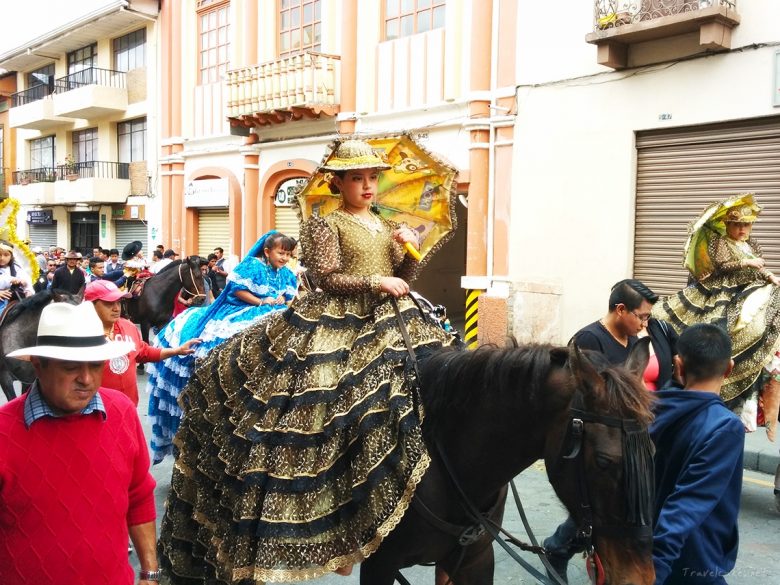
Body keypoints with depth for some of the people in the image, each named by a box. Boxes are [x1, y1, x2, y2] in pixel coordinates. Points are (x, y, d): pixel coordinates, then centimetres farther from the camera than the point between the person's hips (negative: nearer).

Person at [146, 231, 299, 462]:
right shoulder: (253, 266, -7)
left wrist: (283, 302, -12)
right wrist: (262, 302, -15)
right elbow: (237, 289, -12)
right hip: (239, 312, -4)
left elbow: (291, 299, 11)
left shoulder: (287, 274, 9)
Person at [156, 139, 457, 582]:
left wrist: (411, 251, -2)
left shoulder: (389, 227, 17)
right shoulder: (325, 224, -1)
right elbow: (327, 278, -12)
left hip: (388, 322, 7)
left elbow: (404, 280, 15)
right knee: (338, 404, -10)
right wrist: (375, 282, -18)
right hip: (336, 324, -6)